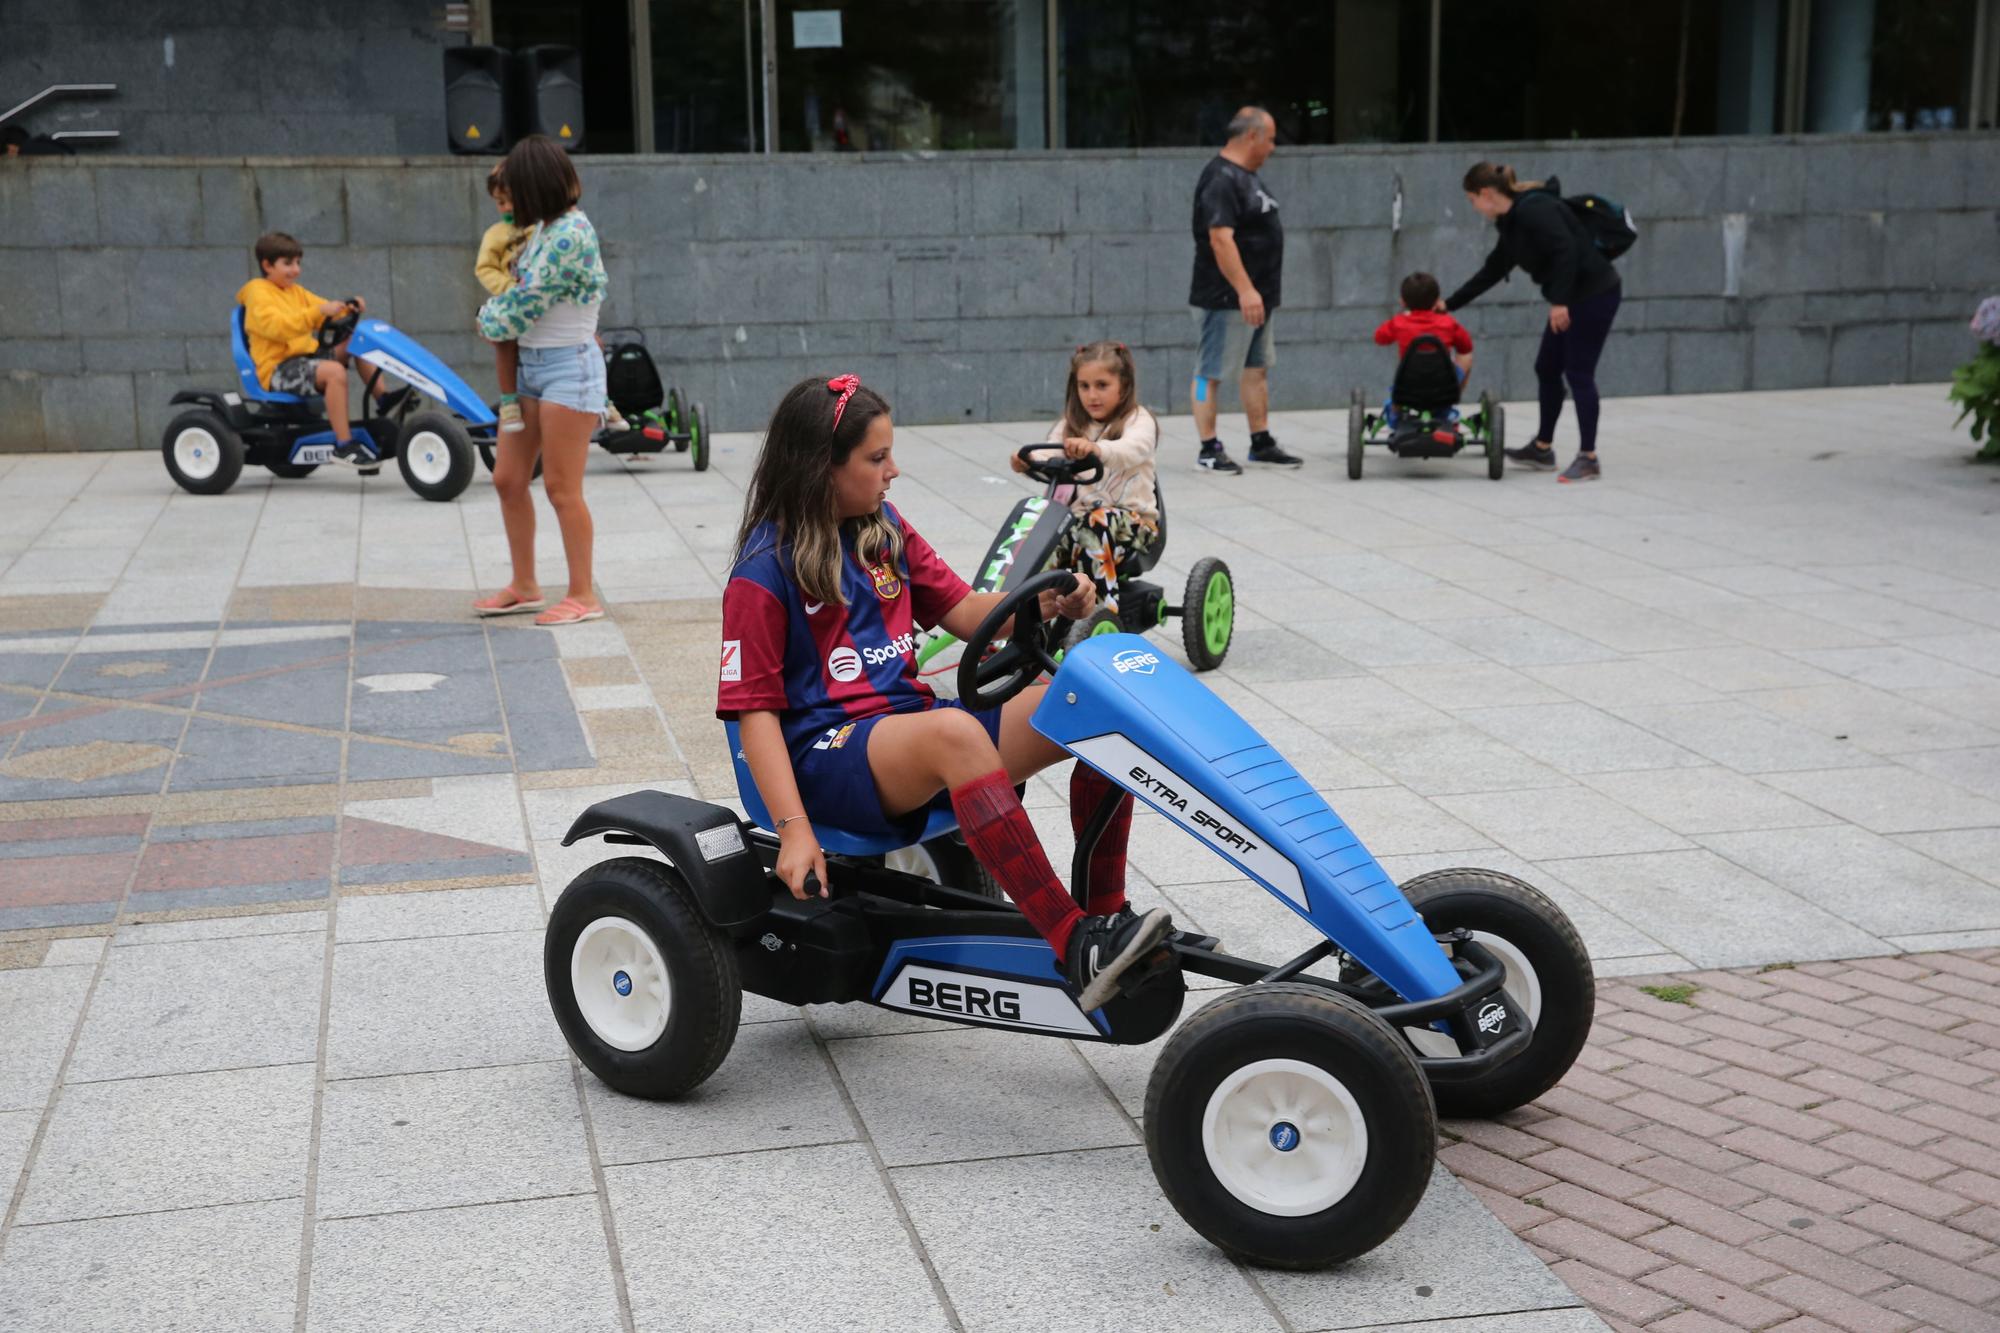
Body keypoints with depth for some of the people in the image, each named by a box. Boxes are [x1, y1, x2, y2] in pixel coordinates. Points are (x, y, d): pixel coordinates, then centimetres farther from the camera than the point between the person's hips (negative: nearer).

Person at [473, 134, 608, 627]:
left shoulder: (571, 233, -18)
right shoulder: (543, 229, 11)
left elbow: (527, 299, -15)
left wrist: (488, 321, 1)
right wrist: (494, 316, 7)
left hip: (569, 366, -9)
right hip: (531, 364, 9)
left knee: (561, 487, -5)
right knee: (508, 478, 10)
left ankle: (583, 595, 5)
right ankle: (524, 587, 21)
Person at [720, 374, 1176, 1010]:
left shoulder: (883, 530, 14)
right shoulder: (763, 573, -7)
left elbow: (963, 612, 14)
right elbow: (755, 707, -10)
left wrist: (1043, 602, -8)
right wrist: (793, 829, -21)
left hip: (912, 726, 7)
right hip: (824, 754, -7)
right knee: (956, 733, -41)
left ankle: (1104, 913, -12)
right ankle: (1076, 946, -41)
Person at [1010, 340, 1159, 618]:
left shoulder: (1138, 421, 0)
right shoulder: (1071, 426, 17)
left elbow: (1132, 449, -25)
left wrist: (1095, 448, -47)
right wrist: (1027, 461, -28)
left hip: (1133, 519, -4)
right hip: (1079, 514, 4)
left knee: (1096, 523, -37)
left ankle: (1104, 613, -36)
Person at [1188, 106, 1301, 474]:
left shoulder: (1246, 176, 16)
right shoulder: (1221, 178, -17)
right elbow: (1220, 239, -25)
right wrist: (1245, 290, -29)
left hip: (1255, 297, 11)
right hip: (1226, 300, -11)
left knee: (1257, 369, 14)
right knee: (1210, 373, -3)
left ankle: (1261, 443, 21)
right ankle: (1209, 450, 0)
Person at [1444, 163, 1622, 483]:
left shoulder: (1534, 208, -18)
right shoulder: (1512, 222, 13)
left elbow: (1565, 250, -27)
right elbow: (1491, 272, 20)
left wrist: (1559, 301, -30)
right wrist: (1450, 304, 23)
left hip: (1594, 294, -10)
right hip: (1573, 298, 10)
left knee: (1578, 373, -6)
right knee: (1547, 369, 15)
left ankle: (1589, 459, 0)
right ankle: (1543, 448, 28)